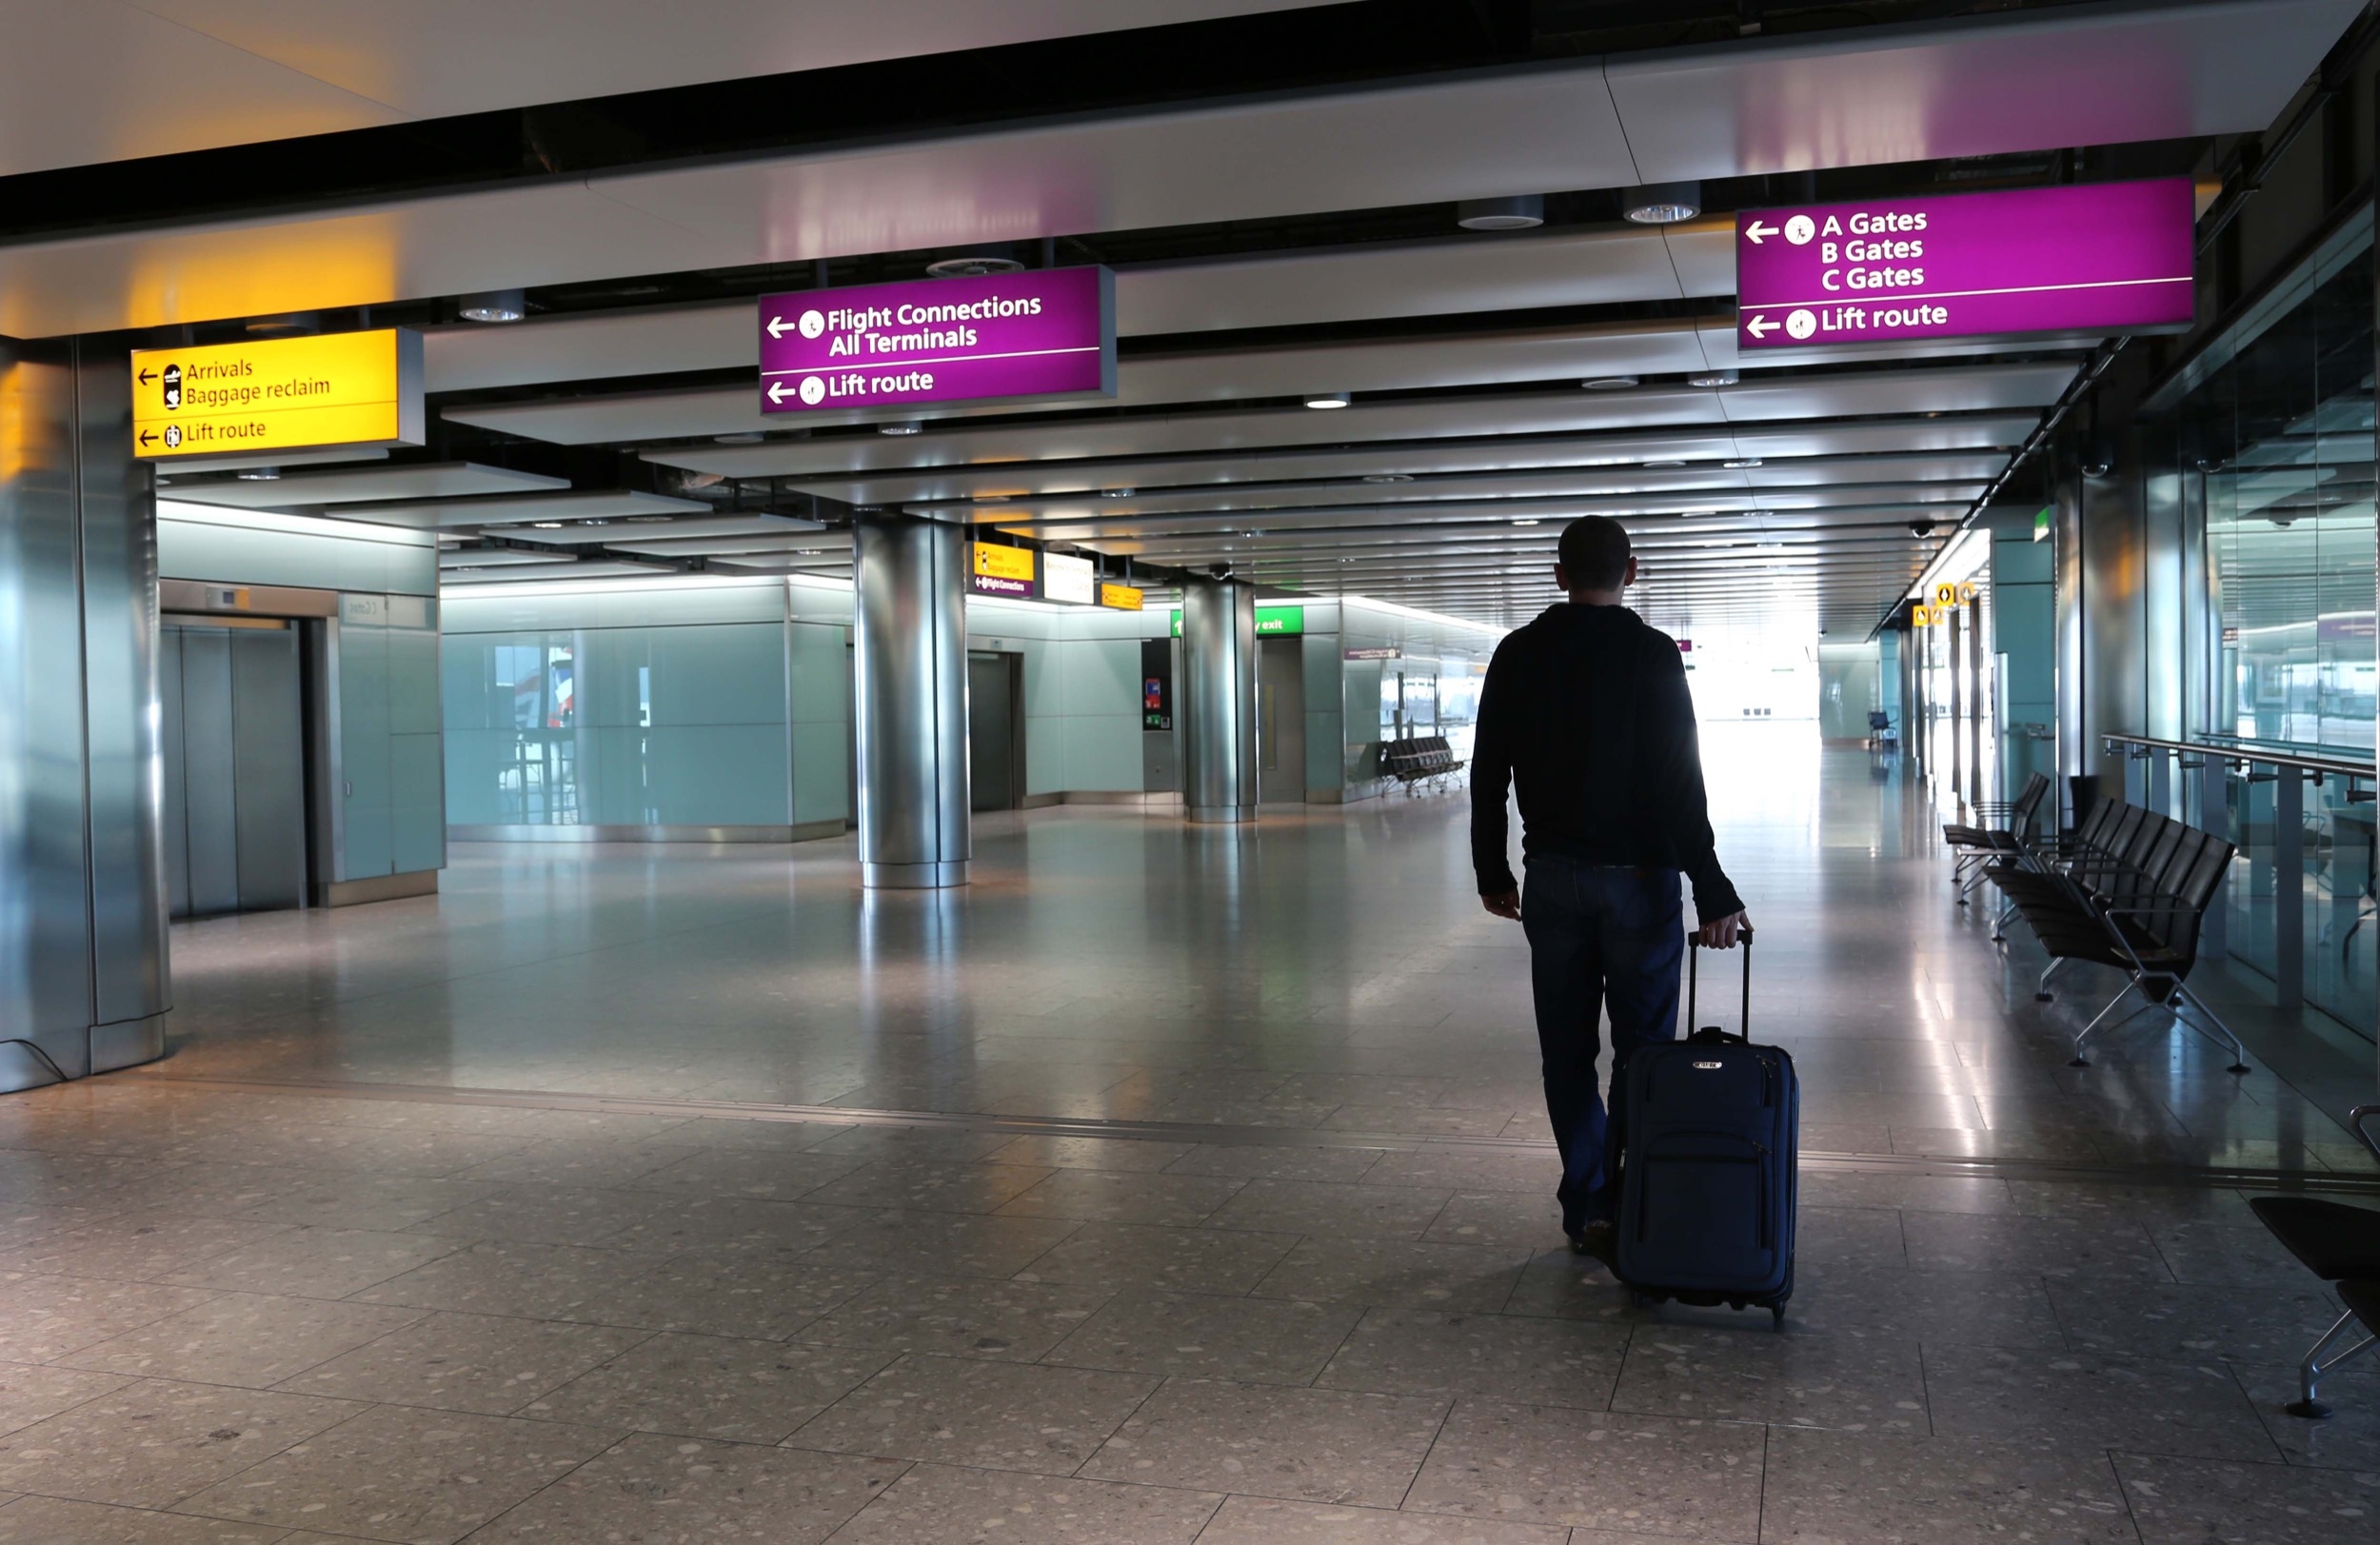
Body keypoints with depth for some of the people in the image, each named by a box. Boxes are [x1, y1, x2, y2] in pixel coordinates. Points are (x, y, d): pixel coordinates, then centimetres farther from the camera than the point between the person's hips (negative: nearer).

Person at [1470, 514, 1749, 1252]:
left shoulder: (1517, 655, 3)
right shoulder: (1652, 653, -8)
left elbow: (1488, 773, 6)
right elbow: (1680, 781, -14)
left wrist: (1493, 872, 16)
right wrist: (1713, 892, -13)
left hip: (1552, 879, 3)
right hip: (1638, 878, -3)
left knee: (1567, 1052, 9)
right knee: (1642, 1049, 4)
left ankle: (1587, 1209, 13)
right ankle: (1632, 1210, 4)